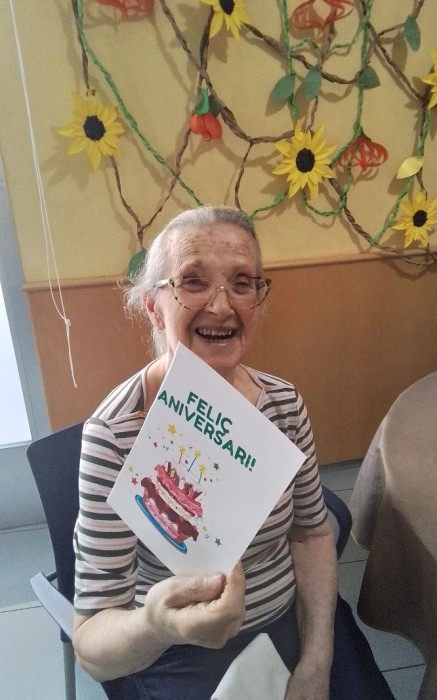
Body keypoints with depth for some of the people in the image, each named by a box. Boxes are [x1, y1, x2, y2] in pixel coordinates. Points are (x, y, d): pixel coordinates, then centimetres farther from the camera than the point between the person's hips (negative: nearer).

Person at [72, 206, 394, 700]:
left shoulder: (284, 403, -11)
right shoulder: (114, 434, -24)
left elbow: (311, 533, 2)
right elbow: (91, 642, -20)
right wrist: (153, 626, -40)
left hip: (293, 626, 4)